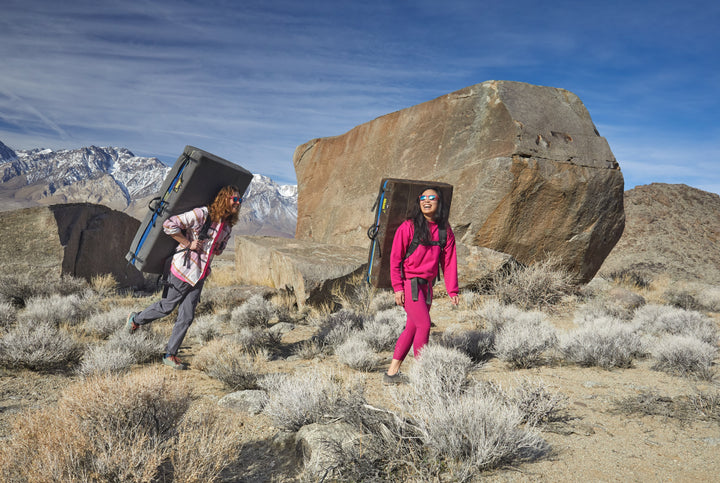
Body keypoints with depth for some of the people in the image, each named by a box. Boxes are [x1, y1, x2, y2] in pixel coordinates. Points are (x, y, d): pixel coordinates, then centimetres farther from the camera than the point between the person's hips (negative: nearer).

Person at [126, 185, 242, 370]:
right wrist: (188, 243, -18)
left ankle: (170, 355, 18)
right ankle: (135, 319, 38)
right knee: (167, 306, 10)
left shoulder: (228, 225, 6)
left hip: (199, 276, 6)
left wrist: (212, 250, 4)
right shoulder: (202, 214, -18)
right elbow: (169, 225, -22)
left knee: (187, 317, 6)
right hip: (183, 269, -6)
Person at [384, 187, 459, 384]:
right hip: (409, 283, -6)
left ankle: (392, 372, 16)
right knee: (424, 325, -9)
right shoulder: (409, 226, -8)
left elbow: (449, 261, 8)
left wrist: (452, 290, 4)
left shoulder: (444, 230, 7)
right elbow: (395, 257, -8)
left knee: (412, 328, 7)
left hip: (426, 285, 6)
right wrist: (397, 287, -14)